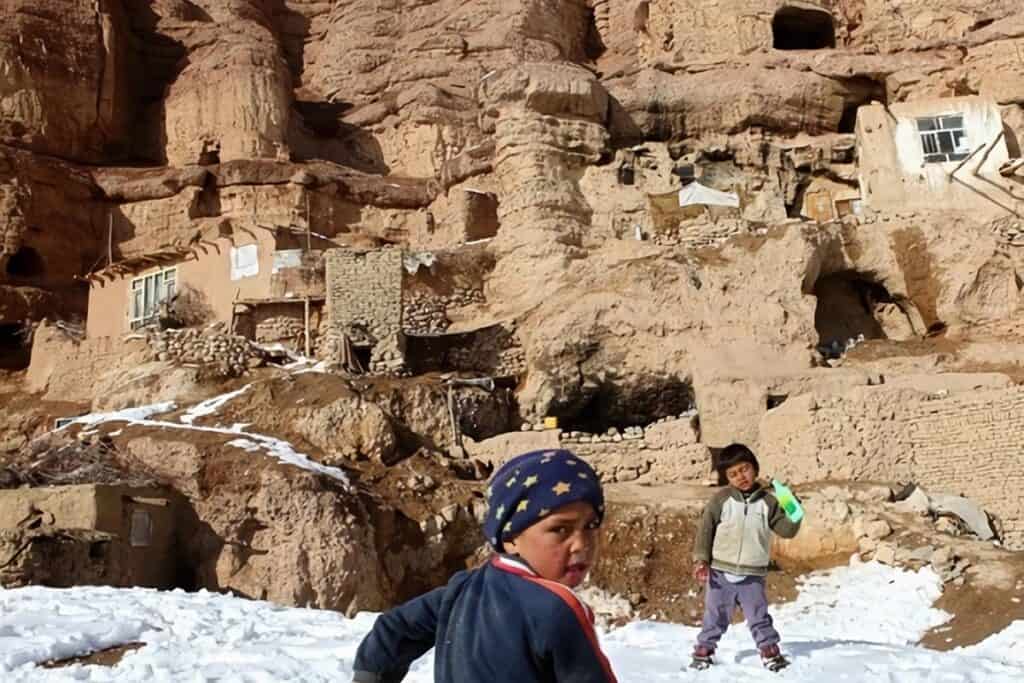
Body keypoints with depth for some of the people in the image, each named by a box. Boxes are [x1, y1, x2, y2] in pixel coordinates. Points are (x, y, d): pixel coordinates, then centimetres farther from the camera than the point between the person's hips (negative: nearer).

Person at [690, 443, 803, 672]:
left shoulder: (767, 501, 2)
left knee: (759, 617, 4)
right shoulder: (721, 499, -3)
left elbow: (786, 530, 2)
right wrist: (701, 560, -8)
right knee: (715, 616, 8)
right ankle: (704, 650, 21)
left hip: (752, 576, 1)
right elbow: (705, 529, -2)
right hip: (721, 572, 0)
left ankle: (770, 650, 19)